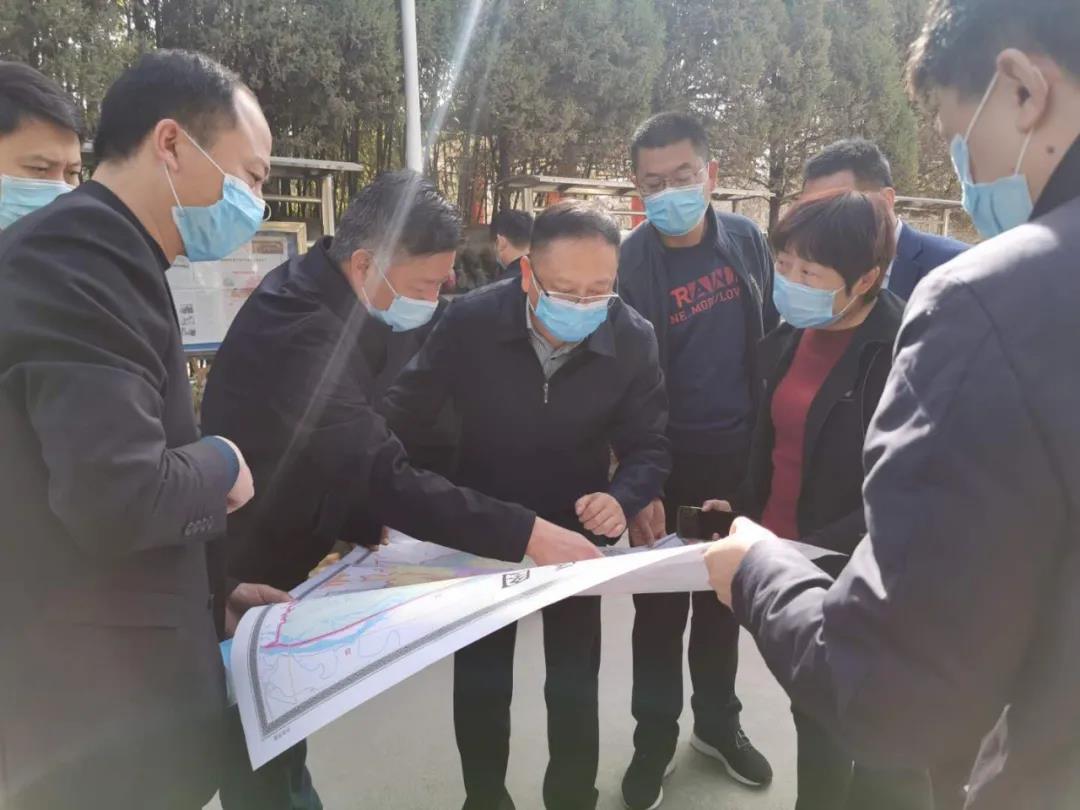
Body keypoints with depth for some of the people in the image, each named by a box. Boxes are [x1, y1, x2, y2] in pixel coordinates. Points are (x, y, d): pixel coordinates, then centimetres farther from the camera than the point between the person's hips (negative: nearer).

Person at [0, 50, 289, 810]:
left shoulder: (92, 255, 11)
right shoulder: (78, 260, -20)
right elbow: (117, 499, -31)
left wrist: (210, 597, 14)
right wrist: (222, 464, -11)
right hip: (105, 711, -9)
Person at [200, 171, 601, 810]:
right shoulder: (302, 335, -32)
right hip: (247, 573, -9)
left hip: (282, 554, 9)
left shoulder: (322, 299, -1)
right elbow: (387, 478, -39)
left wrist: (362, 524, 2)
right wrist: (526, 534, -39)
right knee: (263, 754, 7)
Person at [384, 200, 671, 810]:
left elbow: (650, 444, -13)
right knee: (480, 682, 12)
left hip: (577, 528, 1)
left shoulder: (634, 338, -19)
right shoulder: (471, 320, -23)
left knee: (574, 685, 13)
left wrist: (623, 498, -34)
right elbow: (407, 409, -14)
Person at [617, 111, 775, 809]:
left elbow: (773, 339, 8)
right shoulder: (630, 263, -14)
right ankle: (656, 734, 33)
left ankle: (719, 721, 41)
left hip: (742, 457, 4)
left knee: (725, 594, 19)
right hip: (670, 463, -3)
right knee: (660, 606, 11)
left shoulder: (747, 240, -1)